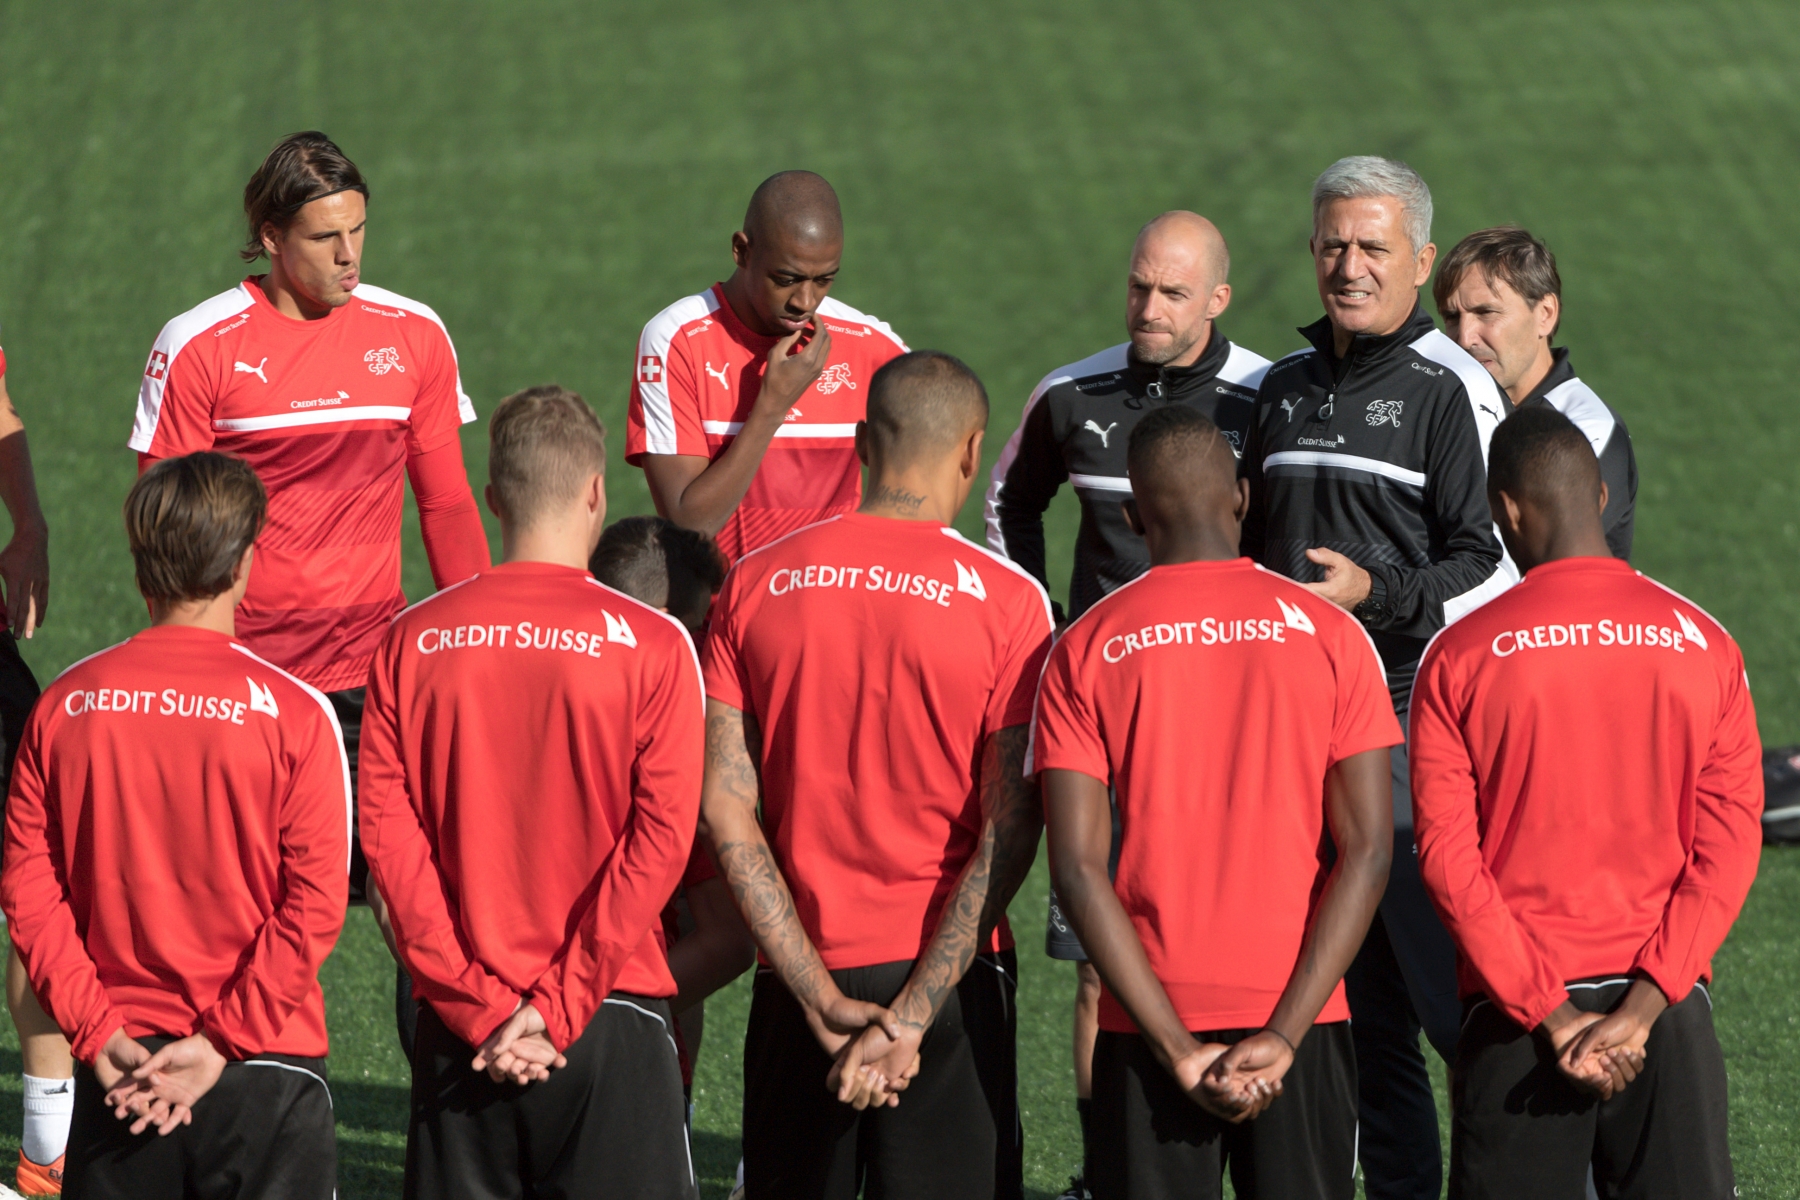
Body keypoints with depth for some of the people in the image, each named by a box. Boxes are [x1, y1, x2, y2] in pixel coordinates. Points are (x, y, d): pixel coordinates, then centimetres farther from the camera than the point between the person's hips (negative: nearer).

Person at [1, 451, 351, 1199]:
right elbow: (315, 904, -12)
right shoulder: (293, 712, -8)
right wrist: (222, 1044, -11)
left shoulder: (66, 705, 0)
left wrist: (98, 1032, -3)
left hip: (117, 1073, 3)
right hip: (265, 1074, -3)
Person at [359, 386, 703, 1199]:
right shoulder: (650, 644, -5)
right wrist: (559, 1005, -11)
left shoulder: (412, 640, 2)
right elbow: (660, 837, -11)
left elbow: (387, 831, -4)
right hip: (611, 1021, -2)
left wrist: (478, 1005, -6)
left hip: (461, 1032, 2)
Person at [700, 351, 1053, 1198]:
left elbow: (723, 809, -4)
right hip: (941, 976, -3)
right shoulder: (1004, 600, -7)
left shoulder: (755, 584, 2)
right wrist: (910, 1016, -15)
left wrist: (820, 998, -7)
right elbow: (1009, 834, -13)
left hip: (798, 984, 3)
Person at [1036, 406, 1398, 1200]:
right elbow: (1368, 851, -7)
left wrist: (1176, 1047, -9)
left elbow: (1078, 868, -8)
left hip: (1146, 1027, 0)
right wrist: (1284, 1034, -10)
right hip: (1301, 1013, 0)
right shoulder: (1327, 633, 1)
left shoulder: (1085, 650, 0)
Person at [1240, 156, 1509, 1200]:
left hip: (1415, 714, -7)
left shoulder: (1451, 390, -3)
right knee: (1356, 995, 8)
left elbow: (1492, 566, -9)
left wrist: (1375, 592, -20)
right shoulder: (1286, 387, 17)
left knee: (1449, 980, -12)